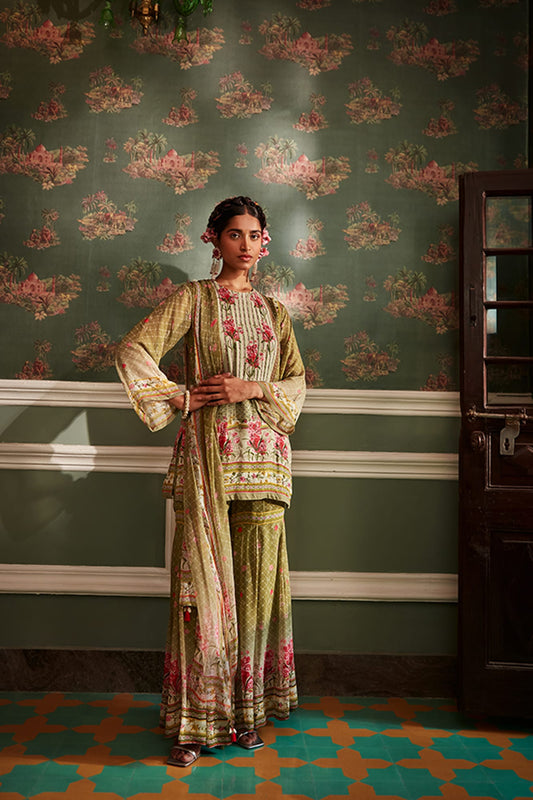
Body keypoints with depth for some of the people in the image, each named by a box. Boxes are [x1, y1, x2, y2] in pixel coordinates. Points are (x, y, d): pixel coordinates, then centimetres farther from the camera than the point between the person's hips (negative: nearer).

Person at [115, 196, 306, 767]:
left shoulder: (273, 310, 17)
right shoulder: (193, 298, 5)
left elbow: (297, 381, 12)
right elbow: (132, 352, -4)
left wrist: (252, 387, -5)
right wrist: (179, 398, -6)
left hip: (262, 452, 4)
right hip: (207, 448, -3)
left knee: (255, 579, 5)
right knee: (204, 578, -3)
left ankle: (247, 708, 19)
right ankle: (196, 720, 9)